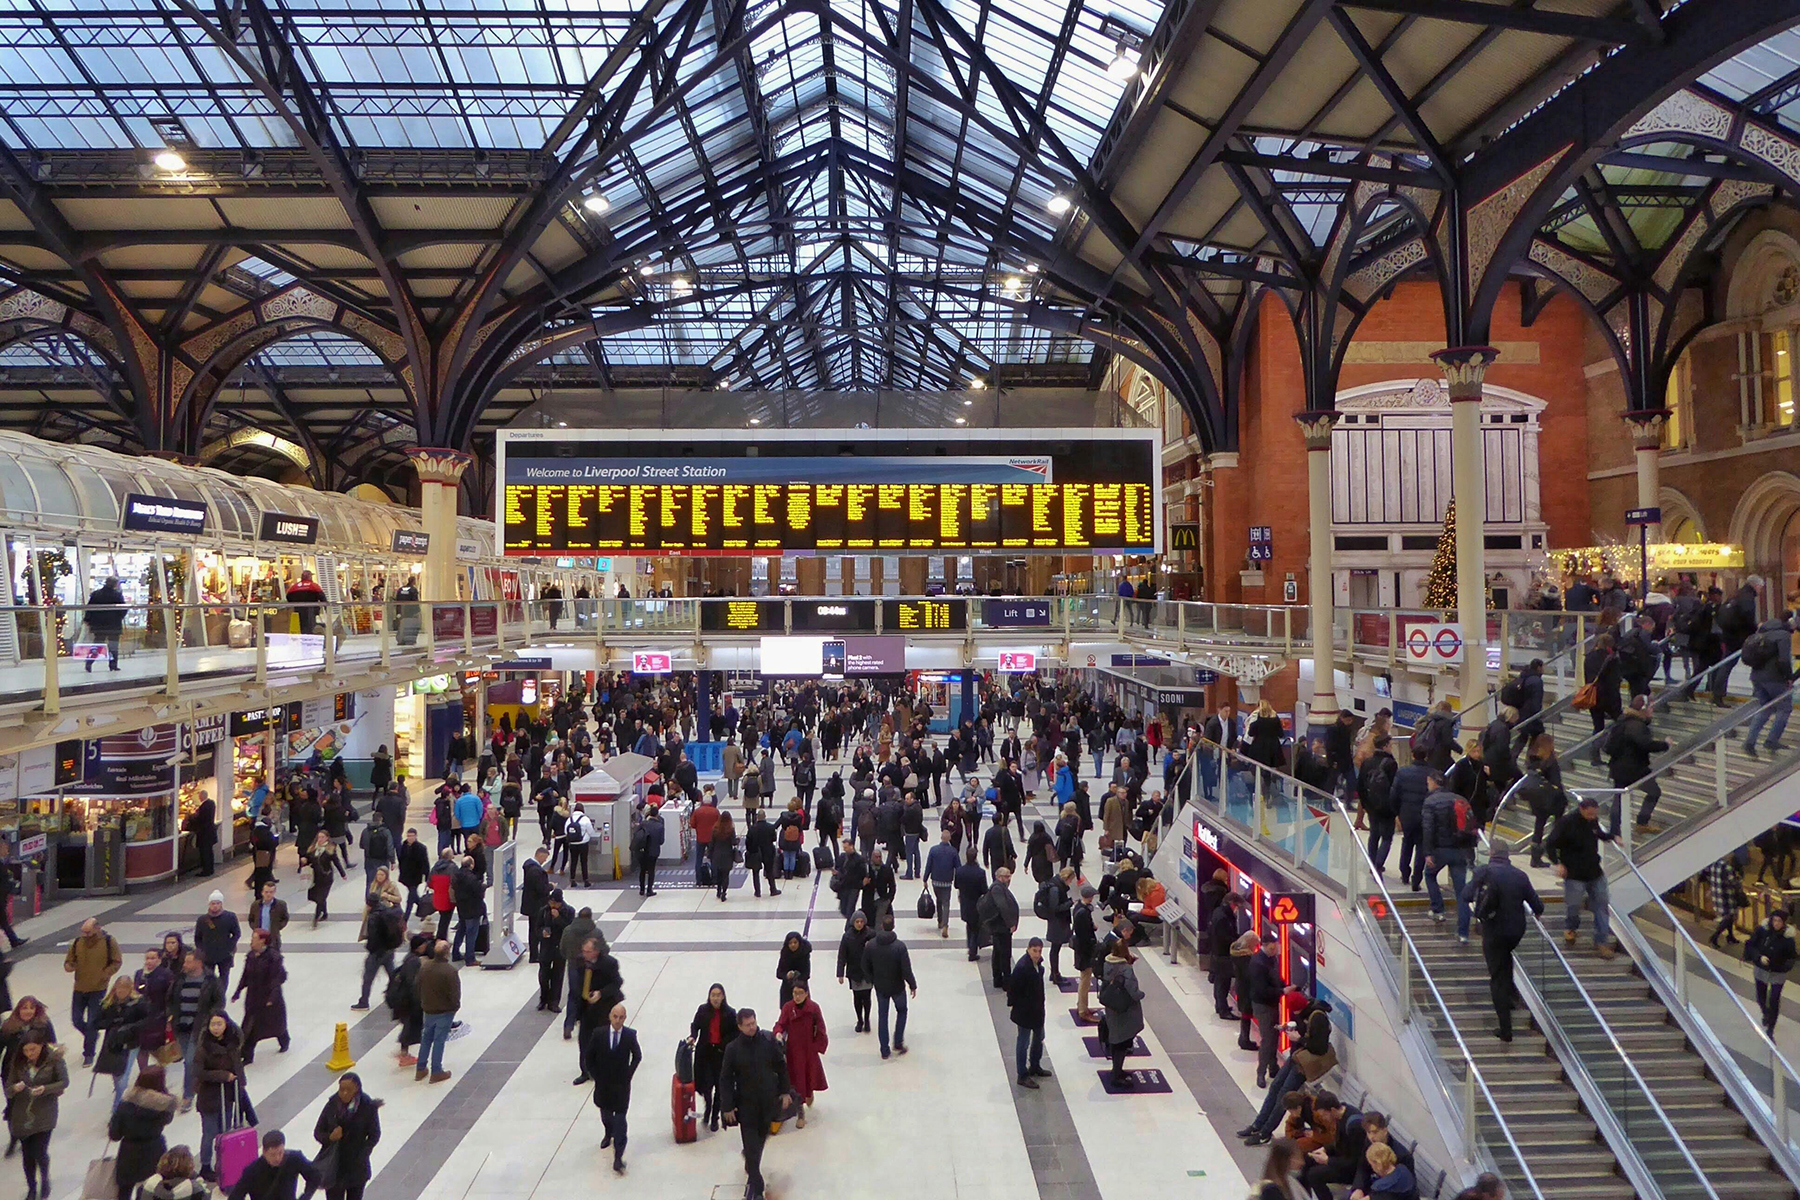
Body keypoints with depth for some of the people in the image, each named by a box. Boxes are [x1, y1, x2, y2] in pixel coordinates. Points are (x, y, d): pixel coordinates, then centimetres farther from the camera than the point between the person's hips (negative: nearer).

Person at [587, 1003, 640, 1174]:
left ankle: (618, 1157, -2)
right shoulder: (599, 1034, -12)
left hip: (622, 1085, -2)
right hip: (603, 1084, 2)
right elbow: (589, 1058, 0)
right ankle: (609, 1134, 53)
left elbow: (637, 1056, 5)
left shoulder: (630, 1035, -12)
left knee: (620, 1120, -5)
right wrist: (596, 1077, -2)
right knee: (606, 1115, 23)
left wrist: (629, 1074, 0)